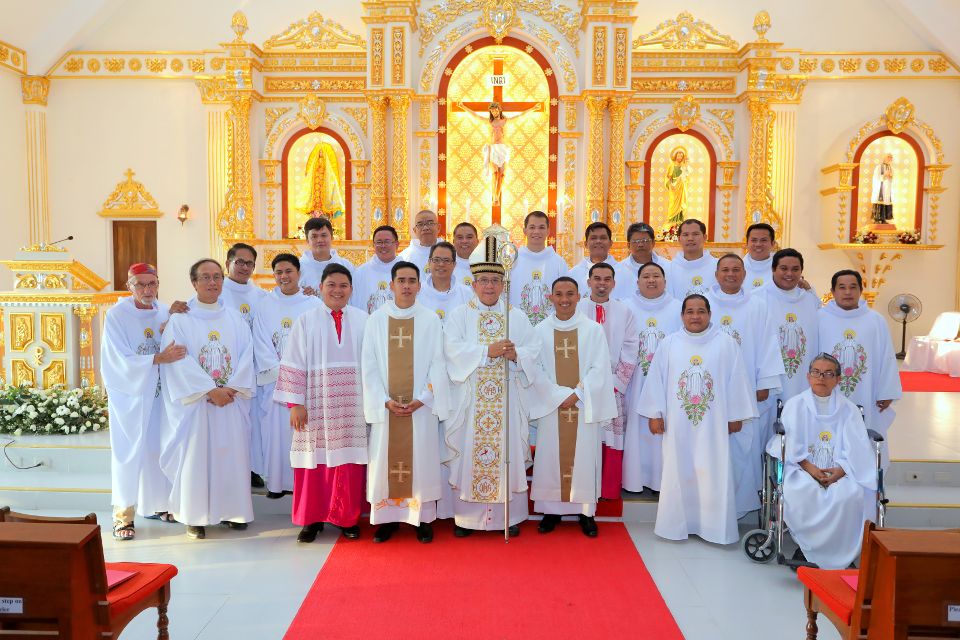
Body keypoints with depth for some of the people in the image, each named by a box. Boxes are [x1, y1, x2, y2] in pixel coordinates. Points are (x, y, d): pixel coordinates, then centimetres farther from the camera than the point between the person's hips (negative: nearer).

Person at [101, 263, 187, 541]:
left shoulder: (163, 312, 2)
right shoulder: (117, 315, -12)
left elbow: (174, 347, -1)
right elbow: (122, 361, -16)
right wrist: (159, 358, -26)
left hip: (158, 393, 4)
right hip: (129, 395, -4)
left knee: (157, 449, 11)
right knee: (130, 453, 0)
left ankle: (154, 504, 26)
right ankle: (123, 515, 11)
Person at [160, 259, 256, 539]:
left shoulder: (235, 318, 10)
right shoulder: (180, 320, 1)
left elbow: (246, 356, 3)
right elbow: (180, 361, -9)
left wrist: (231, 388, -12)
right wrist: (211, 390, -16)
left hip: (232, 401, 3)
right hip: (196, 402, -3)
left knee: (232, 455, 5)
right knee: (196, 456, -1)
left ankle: (231, 510, 17)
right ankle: (196, 516, 9)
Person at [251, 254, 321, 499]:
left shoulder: (313, 304, 4)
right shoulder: (266, 306, 7)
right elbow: (262, 345, 2)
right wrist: (281, 372, -9)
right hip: (275, 381, 1)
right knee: (276, 431, 0)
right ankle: (277, 482, 9)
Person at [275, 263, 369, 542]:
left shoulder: (362, 321, 6)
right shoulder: (306, 321, 4)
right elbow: (294, 365, 1)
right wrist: (295, 403, -5)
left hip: (352, 405, 1)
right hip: (316, 404, -1)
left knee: (349, 460, 4)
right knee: (315, 458, 3)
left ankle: (348, 517, 18)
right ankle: (312, 518, 17)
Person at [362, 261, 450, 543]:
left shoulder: (431, 319, 0)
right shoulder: (376, 319, 2)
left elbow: (437, 364, -1)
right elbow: (369, 365, 0)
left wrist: (422, 399, -11)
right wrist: (384, 401, -9)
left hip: (421, 406, -1)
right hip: (386, 405, 1)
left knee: (422, 460, 3)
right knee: (386, 460, 5)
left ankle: (423, 518, 15)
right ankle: (388, 517, 18)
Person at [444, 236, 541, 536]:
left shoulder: (517, 317, 12)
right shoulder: (459, 315, 5)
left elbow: (533, 349, 3)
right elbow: (453, 349, -10)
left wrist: (515, 354, -17)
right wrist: (488, 351, -19)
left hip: (507, 400, 2)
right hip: (470, 399, -1)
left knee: (508, 453, 2)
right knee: (469, 453, 0)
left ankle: (510, 515, 14)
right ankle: (466, 516, 11)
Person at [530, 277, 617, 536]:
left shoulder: (593, 330, 0)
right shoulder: (540, 331, 2)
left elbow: (599, 369, -3)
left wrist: (577, 394, -12)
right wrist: (559, 395, -11)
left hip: (585, 406, -1)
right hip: (551, 406, 1)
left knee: (583, 457, 3)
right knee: (551, 456, 4)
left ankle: (586, 511, 16)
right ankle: (552, 510, 17)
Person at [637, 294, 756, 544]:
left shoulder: (726, 343, 1)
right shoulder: (669, 343, 4)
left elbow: (736, 381, 3)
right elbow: (656, 380, 4)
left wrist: (736, 416, 2)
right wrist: (655, 414, 0)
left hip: (713, 423, -1)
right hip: (677, 423, 1)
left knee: (714, 475, 2)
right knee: (678, 473, 6)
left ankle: (714, 527, 12)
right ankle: (677, 524, 17)